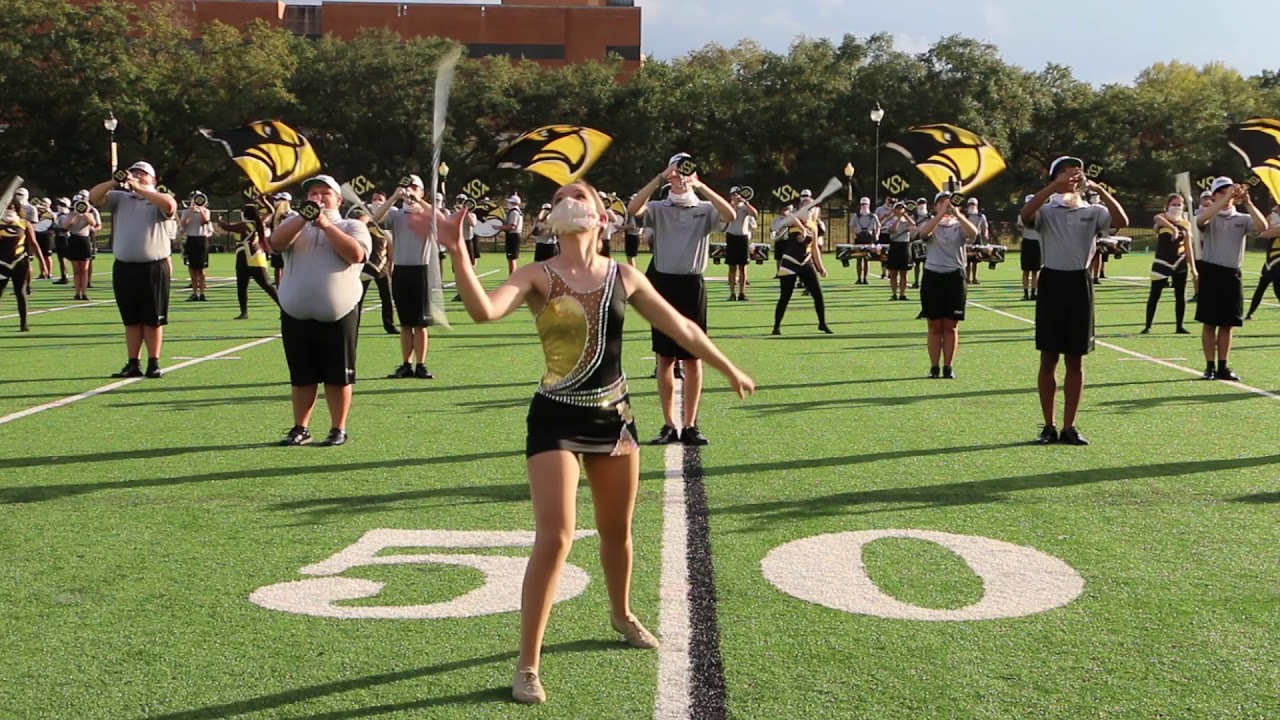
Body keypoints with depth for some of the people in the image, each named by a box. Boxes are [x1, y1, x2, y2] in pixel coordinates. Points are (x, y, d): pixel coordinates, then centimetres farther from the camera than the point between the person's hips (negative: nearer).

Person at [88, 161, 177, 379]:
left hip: (154, 268, -3)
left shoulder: (159, 200, 2)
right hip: (124, 268, 3)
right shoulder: (119, 198, 12)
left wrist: (139, 189, -20)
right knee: (131, 320, 8)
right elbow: (93, 197, 0)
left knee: (153, 320, 2)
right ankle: (133, 364, 13)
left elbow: (170, 205, -21)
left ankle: (153, 363, 8)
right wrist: (114, 182, -15)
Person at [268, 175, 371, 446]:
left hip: (339, 316, -3)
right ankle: (301, 428, 20)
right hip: (296, 317, 3)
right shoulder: (295, 224, 13)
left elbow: (356, 254, -16)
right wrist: (304, 216, -17)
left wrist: (325, 224, -15)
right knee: (301, 378, 10)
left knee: (338, 377, 2)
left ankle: (339, 429, 13)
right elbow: (276, 243, -7)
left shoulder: (353, 226, 4)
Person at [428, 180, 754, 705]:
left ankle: (622, 615, 48)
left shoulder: (624, 277, 2)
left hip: (613, 415, 4)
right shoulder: (539, 277, -9)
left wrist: (728, 370, 18)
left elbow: (681, 328, 11)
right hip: (556, 419, -4)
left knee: (617, 530, 19)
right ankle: (528, 666, -2)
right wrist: (457, 252, -37)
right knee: (555, 538, -13)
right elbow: (484, 311, -27)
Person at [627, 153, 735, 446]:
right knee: (665, 358, 4)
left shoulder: (705, 210, 4)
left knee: (693, 359, 2)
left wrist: (701, 187, -21)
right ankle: (669, 425, 11)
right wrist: (658, 179, -20)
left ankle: (690, 425, 9)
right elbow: (633, 209, -16)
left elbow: (730, 215, -17)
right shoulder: (659, 209, 5)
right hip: (663, 285, 0)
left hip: (692, 286, 0)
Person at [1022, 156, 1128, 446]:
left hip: (1079, 284, 2)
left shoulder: (1093, 211, 7)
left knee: (1076, 360, 5)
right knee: (1048, 359, 3)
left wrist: (1099, 189, -15)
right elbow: (1025, 215, -21)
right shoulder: (1046, 210, 2)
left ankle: (1069, 426, 13)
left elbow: (1121, 221, -12)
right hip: (1052, 283, -2)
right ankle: (1049, 426, 11)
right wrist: (1055, 186, -24)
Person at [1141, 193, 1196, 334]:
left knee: (1181, 296, 6)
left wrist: (1193, 267, 6)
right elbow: (1157, 219, -31)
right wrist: (1173, 228, -47)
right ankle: (1148, 326, 3)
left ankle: (1180, 327, 15)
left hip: (1180, 263, 4)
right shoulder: (1162, 218, -3)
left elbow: (1188, 247, 10)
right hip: (1162, 262, -3)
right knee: (1154, 295, -2)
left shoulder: (1186, 223, 7)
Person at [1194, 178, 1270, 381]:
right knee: (1210, 322, 1)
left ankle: (1223, 366, 15)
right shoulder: (1208, 215, 1)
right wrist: (1226, 198, -30)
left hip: (1232, 274, 3)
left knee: (1228, 324, 7)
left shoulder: (1242, 218, 7)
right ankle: (1210, 366, 7)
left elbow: (1263, 227, -12)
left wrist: (1247, 202, -20)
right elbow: (1200, 220, -25)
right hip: (1211, 272, -3)